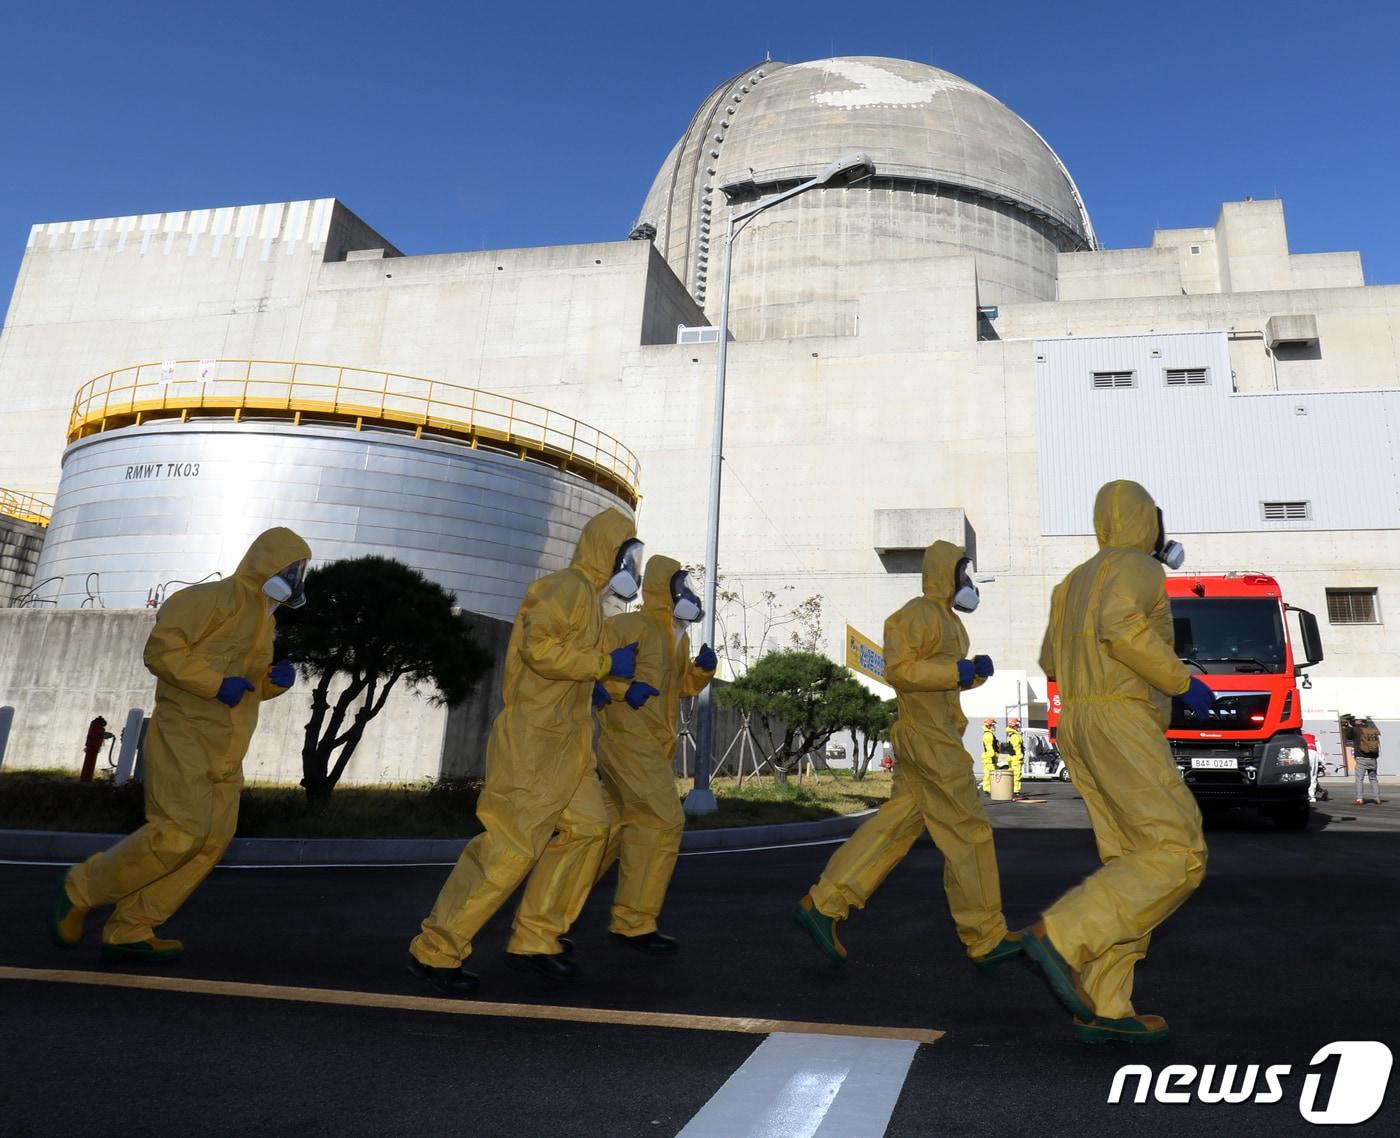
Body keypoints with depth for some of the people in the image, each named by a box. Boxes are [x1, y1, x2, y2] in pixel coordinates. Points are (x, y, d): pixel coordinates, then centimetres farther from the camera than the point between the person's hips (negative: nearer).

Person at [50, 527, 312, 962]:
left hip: (224, 752, 9)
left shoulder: (264, 620, 20)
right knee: (179, 831, -17)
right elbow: (161, 649, -16)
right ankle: (80, 889, 6)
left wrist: (275, 680, 4)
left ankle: (129, 931, 7)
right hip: (186, 734, -9)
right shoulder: (216, 598, -9)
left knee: (212, 841, 0)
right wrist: (218, 683, -22)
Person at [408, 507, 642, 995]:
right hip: (533, 738, -10)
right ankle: (436, 950, 4)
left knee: (587, 828, 7)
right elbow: (540, 648, -24)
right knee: (510, 846, -8)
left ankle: (534, 940, 15)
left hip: (563, 743, 10)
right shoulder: (568, 586, -12)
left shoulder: (586, 596, 19)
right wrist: (606, 663, -17)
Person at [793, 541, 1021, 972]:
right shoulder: (919, 613, -11)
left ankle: (822, 906, 7)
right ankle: (987, 940, 9)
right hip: (930, 741, -10)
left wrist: (976, 669, 5)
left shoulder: (946, 619, 21)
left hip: (936, 739, 10)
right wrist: (957, 671, -20)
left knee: (893, 826, 7)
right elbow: (897, 668, -20)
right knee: (968, 834, -2)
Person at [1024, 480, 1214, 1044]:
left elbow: (1052, 662, 26)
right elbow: (1121, 625, -24)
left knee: (1133, 864, 7)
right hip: (1121, 725, -9)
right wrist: (1182, 681, -13)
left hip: (1081, 730, 9)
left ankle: (1104, 1009, 3)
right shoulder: (1138, 565, -3)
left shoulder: (1078, 580, 23)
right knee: (1177, 856, -11)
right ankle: (1061, 938, -21)